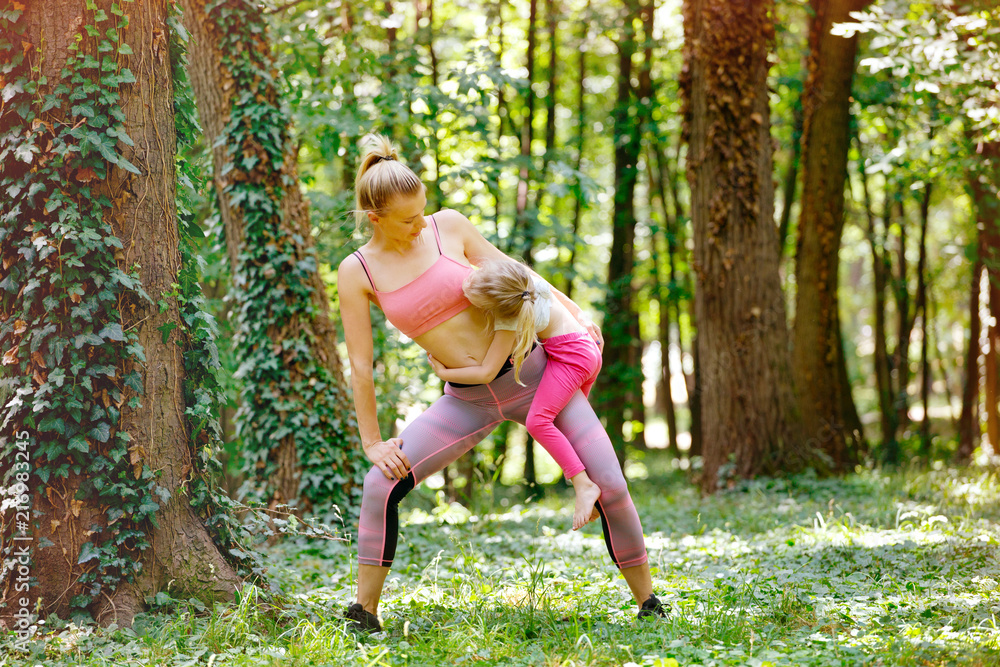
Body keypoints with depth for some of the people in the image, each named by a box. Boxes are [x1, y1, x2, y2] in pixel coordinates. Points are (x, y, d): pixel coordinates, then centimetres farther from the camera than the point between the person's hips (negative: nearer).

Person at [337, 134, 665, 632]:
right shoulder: (357, 272, -7)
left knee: (610, 485, -9)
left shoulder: (448, 226, -6)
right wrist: (372, 443, -1)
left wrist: (574, 311, 5)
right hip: (467, 400, 0)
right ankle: (364, 612, -3)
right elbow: (360, 364, -2)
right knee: (382, 483, -16)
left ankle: (648, 604, 9)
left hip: (531, 372, 0)